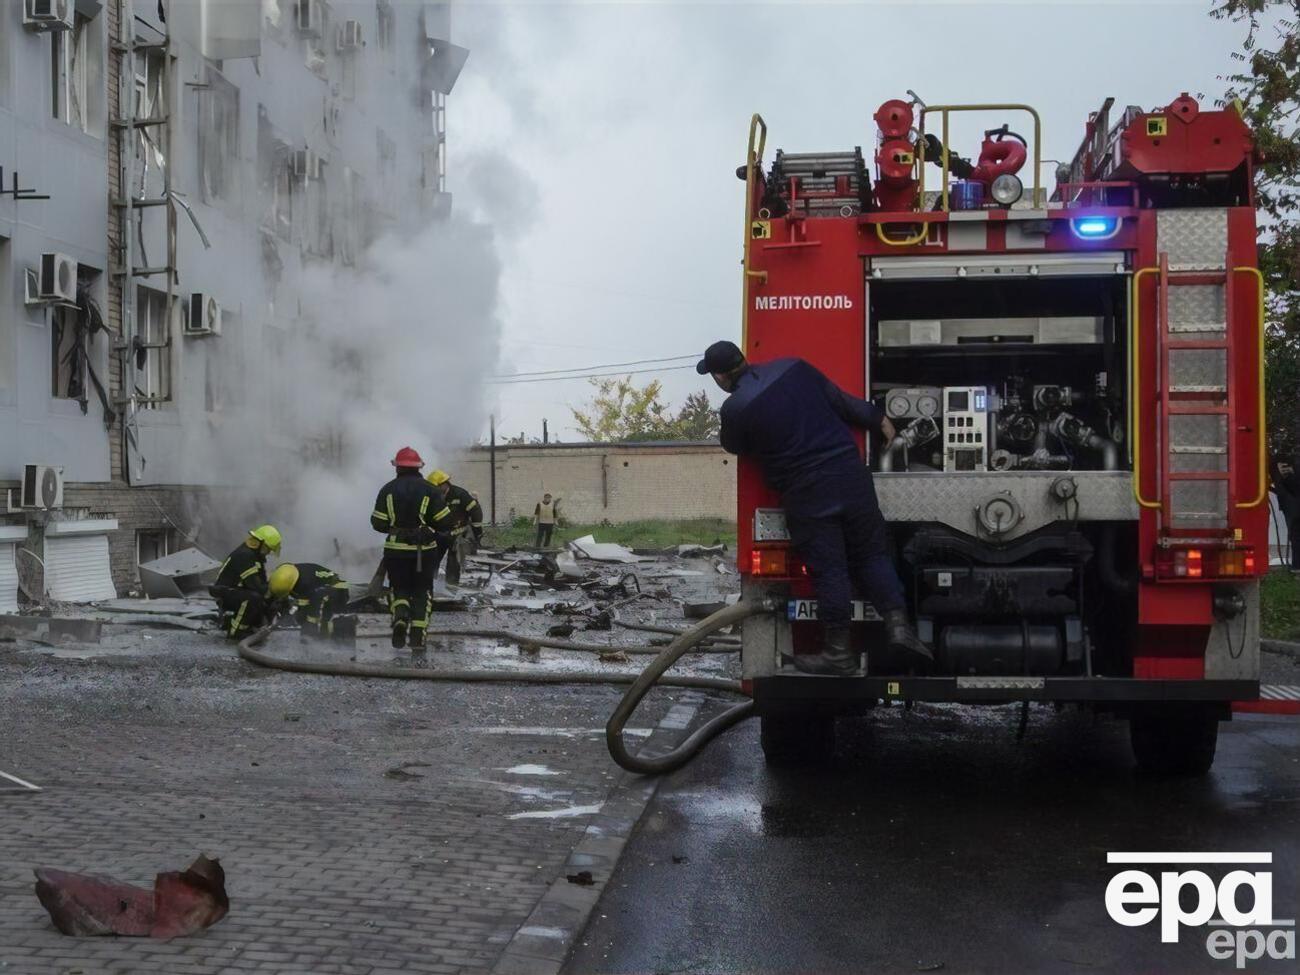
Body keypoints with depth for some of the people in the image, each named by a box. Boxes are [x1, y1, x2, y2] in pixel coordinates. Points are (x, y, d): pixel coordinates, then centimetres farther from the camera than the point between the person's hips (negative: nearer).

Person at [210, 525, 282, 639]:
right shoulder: (244, 556, -25)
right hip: (225, 594, -10)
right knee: (254, 598, -34)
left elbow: (262, 583, 9)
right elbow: (255, 586, -28)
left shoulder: (256, 555, 8)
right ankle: (235, 631, -19)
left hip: (238, 591, 10)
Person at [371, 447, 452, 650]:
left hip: (395, 549, 1)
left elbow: (378, 523, -2)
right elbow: (444, 522, -6)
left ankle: (400, 617, -16)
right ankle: (417, 637, 5)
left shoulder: (388, 490, -2)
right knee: (422, 592, 10)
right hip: (424, 550, 0)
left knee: (399, 589, 14)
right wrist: (436, 532, 16)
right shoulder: (430, 490, -4)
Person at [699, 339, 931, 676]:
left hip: (807, 494, -4)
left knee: (828, 571, 3)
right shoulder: (793, 367, 5)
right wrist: (878, 420, 24)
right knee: (871, 554, 14)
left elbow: (735, 447, 13)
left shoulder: (735, 408, -8)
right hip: (849, 472, 4)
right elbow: (844, 402, 12)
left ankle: (839, 653, 10)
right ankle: (898, 623, 3)